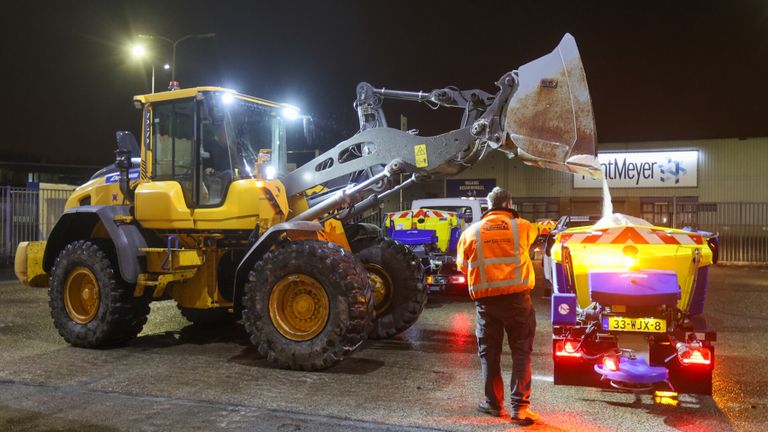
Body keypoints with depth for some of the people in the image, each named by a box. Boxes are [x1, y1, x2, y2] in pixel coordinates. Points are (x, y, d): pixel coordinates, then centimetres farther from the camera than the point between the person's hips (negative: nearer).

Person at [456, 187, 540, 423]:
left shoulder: (471, 232, 2)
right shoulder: (522, 227, 0)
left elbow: (462, 265, 12)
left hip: (485, 299, 1)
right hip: (517, 297, -1)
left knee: (489, 353, 13)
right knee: (521, 352, 9)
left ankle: (494, 404, 23)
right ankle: (520, 406, 6)